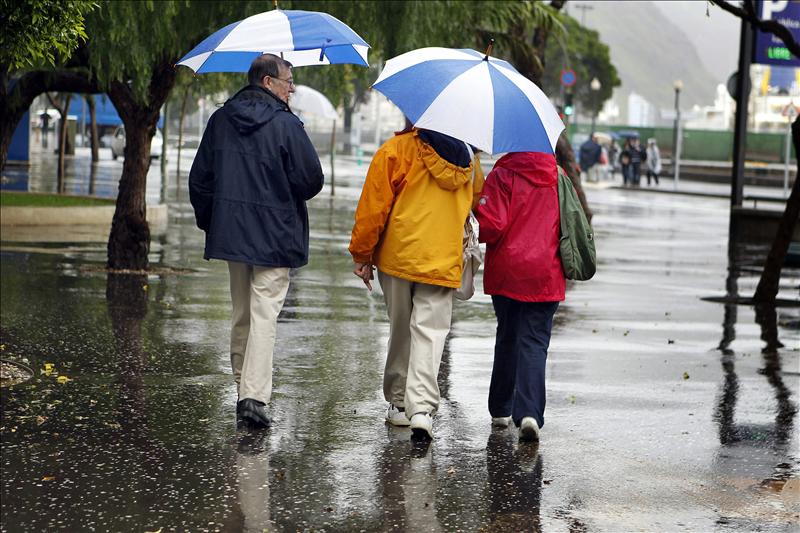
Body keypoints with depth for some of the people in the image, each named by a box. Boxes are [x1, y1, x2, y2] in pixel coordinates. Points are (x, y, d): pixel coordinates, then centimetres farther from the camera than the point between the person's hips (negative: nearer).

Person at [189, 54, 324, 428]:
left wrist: (208, 221, 20)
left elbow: (199, 178, 10)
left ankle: (243, 387, 23)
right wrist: (289, 197, 9)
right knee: (264, 313, -5)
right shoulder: (285, 124, -12)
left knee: (241, 314, 17)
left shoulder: (220, 120, 6)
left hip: (230, 231, 6)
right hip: (274, 235, -6)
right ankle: (254, 396, -13)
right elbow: (311, 179, -13)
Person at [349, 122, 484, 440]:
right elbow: (477, 202, 23)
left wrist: (361, 255, 1)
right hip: (444, 261, 2)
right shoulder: (466, 157, 9)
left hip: (398, 257, -2)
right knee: (430, 332, -2)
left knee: (400, 331, 13)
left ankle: (399, 403, 22)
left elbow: (373, 207, -7)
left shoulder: (395, 150, -6)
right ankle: (422, 407, -18)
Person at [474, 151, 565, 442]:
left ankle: (501, 410, 24)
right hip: (546, 276, 1)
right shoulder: (559, 177, 4)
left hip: (506, 273, -1)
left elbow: (491, 226, -14)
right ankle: (529, 412, -17)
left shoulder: (503, 175, -9)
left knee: (507, 338, 15)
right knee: (534, 341, 0)